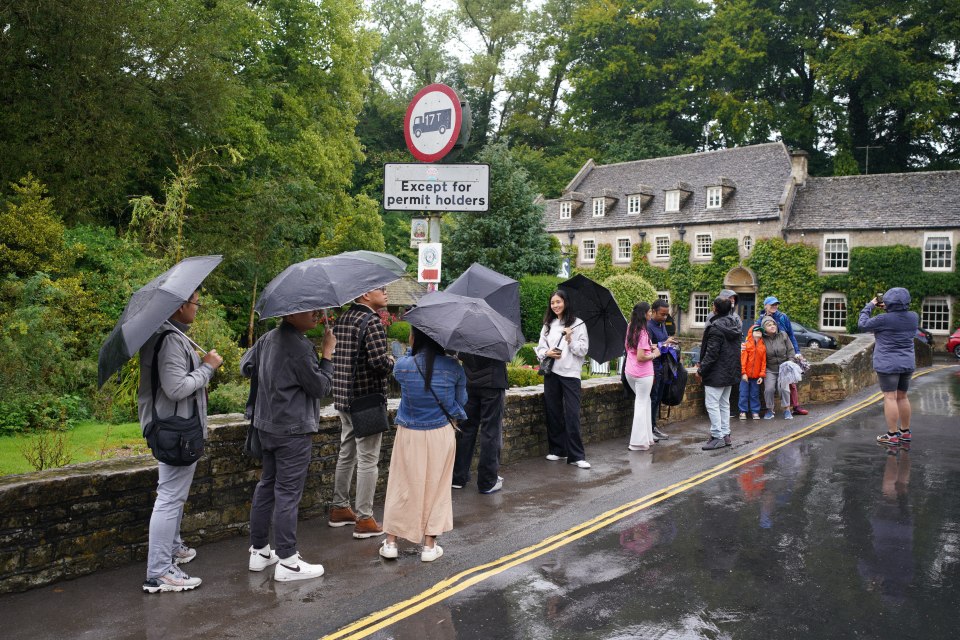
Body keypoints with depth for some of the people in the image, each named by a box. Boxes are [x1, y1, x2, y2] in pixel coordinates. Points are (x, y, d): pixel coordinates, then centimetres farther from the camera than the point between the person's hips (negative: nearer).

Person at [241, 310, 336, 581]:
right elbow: (321, 387, -15)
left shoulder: (268, 338, 7)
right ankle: (287, 562, 4)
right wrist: (327, 353, -7)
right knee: (288, 493, -3)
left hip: (267, 426, 9)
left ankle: (259, 551, 27)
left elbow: (246, 367, 19)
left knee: (266, 485, 17)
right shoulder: (299, 347, -21)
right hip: (294, 430, -9)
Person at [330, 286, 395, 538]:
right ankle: (364, 519, 7)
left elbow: (334, 355, 15)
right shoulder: (372, 322, -16)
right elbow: (380, 361, -26)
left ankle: (339, 509, 30)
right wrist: (391, 362, -4)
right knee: (367, 460, 0)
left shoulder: (342, 319, 10)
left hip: (344, 398, 9)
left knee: (346, 455, 19)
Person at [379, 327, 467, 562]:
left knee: (403, 485, 12)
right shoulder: (453, 367, -10)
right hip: (441, 435, 0)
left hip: (409, 435, 0)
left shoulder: (402, 366, -14)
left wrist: (413, 350, 6)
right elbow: (461, 401, 2)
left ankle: (391, 542, 19)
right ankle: (429, 545, 18)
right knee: (436, 486, 11)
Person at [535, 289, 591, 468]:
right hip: (551, 372, 4)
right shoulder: (548, 325, 13)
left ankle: (576, 455, -5)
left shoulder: (577, 324, 1)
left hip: (570, 373, -4)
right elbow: (540, 347, 13)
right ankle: (557, 450, 19)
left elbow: (583, 350, -3)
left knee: (572, 414, -8)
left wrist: (570, 340, -18)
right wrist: (547, 353, -8)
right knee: (553, 412, 7)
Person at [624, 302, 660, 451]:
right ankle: (639, 442, 4)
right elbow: (640, 357, -23)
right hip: (643, 374, -8)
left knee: (644, 401, 19)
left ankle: (647, 436, 23)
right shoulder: (643, 332, -19)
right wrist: (654, 355, -7)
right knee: (642, 405, 1)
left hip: (629, 372, 8)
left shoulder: (630, 328, 6)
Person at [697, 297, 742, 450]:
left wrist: (701, 370, -12)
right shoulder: (735, 323, 8)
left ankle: (717, 437, -3)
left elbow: (711, 353, -21)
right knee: (724, 404, 16)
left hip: (716, 373, -9)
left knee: (712, 404, -4)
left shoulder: (716, 327, -20)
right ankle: (725, 435, 21)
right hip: (730, 372, 9)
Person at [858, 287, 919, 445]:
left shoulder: (884, 319, -18)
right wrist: (888, 308, 15)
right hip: (907, 363, 7)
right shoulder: (913, 317, 1)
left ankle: (892, 435, -3)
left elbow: (862, 324, -7)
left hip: (888, 364, -7)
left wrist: (870, 306, 3)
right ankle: (905, 432, 25)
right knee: (902, 397, 16)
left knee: (890, 397, -4)